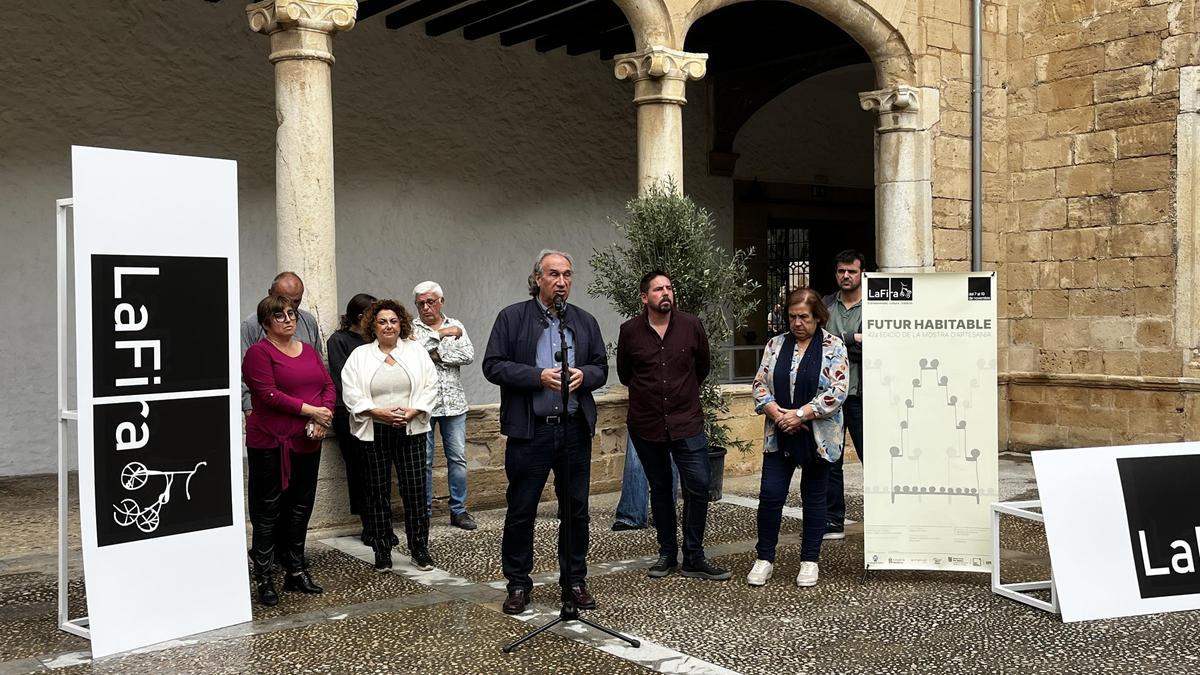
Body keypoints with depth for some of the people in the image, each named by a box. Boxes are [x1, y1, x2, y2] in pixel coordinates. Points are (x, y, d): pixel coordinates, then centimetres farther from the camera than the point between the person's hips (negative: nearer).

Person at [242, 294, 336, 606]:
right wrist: (311, 411, -17)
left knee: (301, 507, 13)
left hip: (307, 441, 7)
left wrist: (324, 418, -8)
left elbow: (328, 385, 10)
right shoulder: (259, 352, -8)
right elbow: (270, 395, -17)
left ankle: (296, 571, 23)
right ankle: (263, 578, 6)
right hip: (271, 443, -7)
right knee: (269, 510, -1)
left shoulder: (309, 351, 14)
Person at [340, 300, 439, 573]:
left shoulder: (416, 351, 7)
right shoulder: (359, 355, 3)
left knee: (416, 490, 1)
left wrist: (412, 412, -12)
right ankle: (382, 553, 14)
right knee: (378, 492, 5)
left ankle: (419, 549, 12)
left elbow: (430, 386, 3)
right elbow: (351, 393, -4)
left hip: (410, 430, 1)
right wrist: (380, 413, -15)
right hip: (374, 433, -1)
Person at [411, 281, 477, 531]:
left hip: (453, 403, 3)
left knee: (458, 458, 6)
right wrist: (439, 335, -13)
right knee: (424, 461, 4)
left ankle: (459, 510, 15)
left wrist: (438, 355, -12)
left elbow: (468, 355, -4)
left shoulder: (456, 326, 9)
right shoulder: (411, 329, 0)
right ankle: (423, 511, 15)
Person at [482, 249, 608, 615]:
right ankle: (518, 584, 17)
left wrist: (584, 375, -10)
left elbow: (601, 369, 13)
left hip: (575, 429, 4)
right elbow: (493, 366, -6)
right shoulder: (512, 317, 0)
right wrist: (538, 376, -17)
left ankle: (574, 581, 23)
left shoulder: (585, 321, 12)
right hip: (530, 431, -3)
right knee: (521, 510, 4)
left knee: (576, 510, 10)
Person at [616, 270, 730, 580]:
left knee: (698, 486, -8)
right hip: (646, 424, 1)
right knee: (660, 490, 12)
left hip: (687, 423, 0)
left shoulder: (692, 326, -3)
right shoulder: (630, 330, -4)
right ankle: (667, 553, 24)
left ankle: (693, 558, 5)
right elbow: (624, 373, 13)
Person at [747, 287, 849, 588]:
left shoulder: (834, 347, -4)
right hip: (780, 436, 3)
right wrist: (777, 413, -12)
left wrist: (799, 414, -17)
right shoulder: (775, 344, 7)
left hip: (818, 437, -2)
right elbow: (760, 384, 4)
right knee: (770, 494, -1)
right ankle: (765, 558, 12)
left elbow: (837, 392, -12)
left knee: (814, 496, 7)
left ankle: (809, 560, 19)